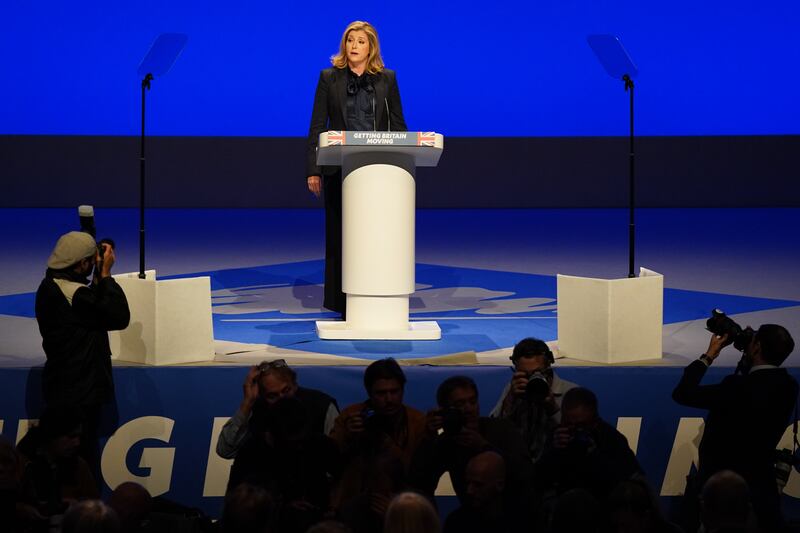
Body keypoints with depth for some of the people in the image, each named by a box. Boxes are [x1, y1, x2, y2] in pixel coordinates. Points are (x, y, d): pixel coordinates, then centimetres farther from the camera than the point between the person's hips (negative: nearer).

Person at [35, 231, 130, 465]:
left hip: (63, 389, 10)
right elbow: (120, 317, -20)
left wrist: (100, 277, 7)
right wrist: (105, 274, -12)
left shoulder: (50, 286, 9)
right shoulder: (73, 294, -22)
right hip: (79, 393, -10)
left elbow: (94, 310, 14)